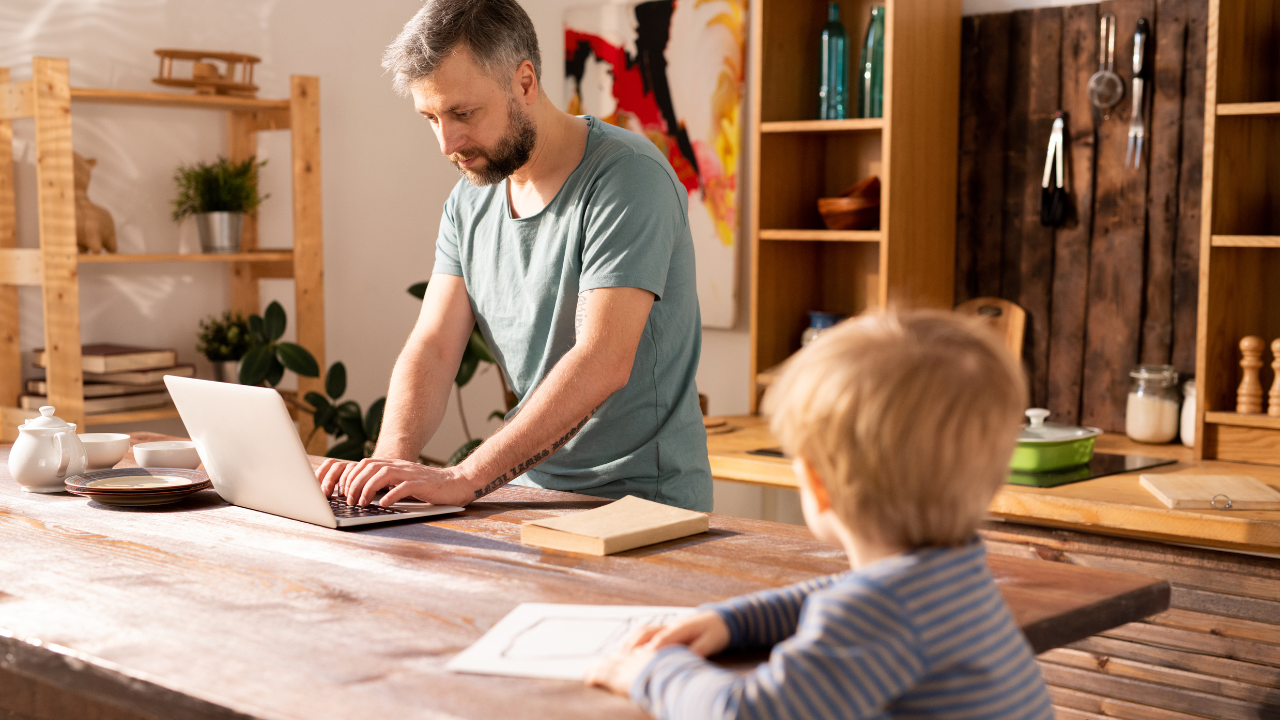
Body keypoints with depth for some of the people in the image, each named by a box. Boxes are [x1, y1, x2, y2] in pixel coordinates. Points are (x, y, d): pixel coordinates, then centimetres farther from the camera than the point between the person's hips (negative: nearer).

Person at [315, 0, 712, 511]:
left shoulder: (628, 176, -14)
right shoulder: (469, 200, 9)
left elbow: (601, 364, -24)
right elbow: (433, 346, 4)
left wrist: (464, 478, -28)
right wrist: (392, 458, -15)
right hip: (533, 490, 6)